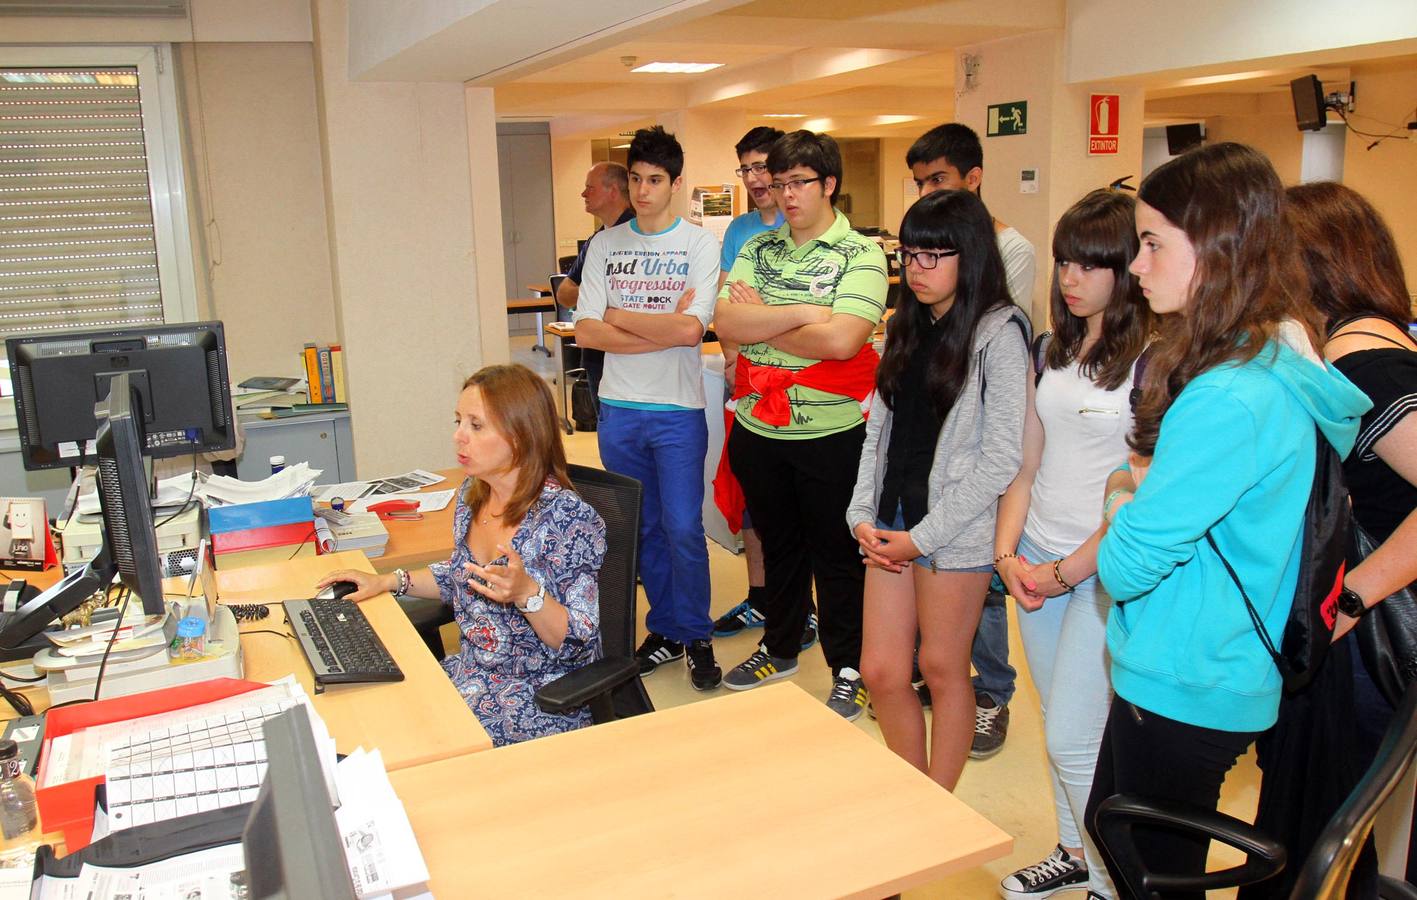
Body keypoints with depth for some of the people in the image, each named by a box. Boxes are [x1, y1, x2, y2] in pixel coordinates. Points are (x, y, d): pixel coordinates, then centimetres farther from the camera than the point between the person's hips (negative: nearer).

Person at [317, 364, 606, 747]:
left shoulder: (568, 517, -21)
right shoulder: (473, 494, 2)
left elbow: (579, 644, -19)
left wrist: (527, 594, -35)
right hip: (471, 673, 7)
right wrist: (388, 581, 8)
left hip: (542, 701, -7)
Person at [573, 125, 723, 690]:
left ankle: (696, 636, 17)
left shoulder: (700, 245, -3)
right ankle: (665, 630, 27)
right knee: (643, 528, 13)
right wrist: (662, 330, -12)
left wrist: (620, 315, -7)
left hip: (678, 411, -3)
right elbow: (586, 332, -3)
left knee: (683, 529, -2)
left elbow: (690, 329, -17)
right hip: (619, 409, 4)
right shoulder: (605, 245, 6)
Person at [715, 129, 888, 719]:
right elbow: (725, 323, -9)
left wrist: (760, 321, -12)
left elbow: (841, 339, -24)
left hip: (831, 434, -5)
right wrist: (802, 313, -19)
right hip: (758, 429, 5)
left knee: (836, 556, 9)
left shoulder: (860, 255, -8)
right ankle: (780, 648, 39)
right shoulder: (757, 249, 7)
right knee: (778, 544, 21)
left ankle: (849, 670, 26)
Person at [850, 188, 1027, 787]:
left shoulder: (998, 334, -9)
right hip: (889, 526, 6)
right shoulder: (905, 328, 12)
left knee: (942, 669, 8)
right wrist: (862, 514, 1)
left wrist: (924, 536, -13)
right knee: (880, 671, 8)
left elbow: (1002, 458, -14)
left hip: (957, 532, -6)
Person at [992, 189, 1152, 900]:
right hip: (1037, 561, 7)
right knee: (1059, 724, 18)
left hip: (1105, 569, -7)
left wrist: (1069, 572, -13)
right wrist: (1007, 553, 0)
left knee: (1073, 740, -2)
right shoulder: (1053, 350, 9)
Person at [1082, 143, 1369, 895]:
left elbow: (1127, 564, -23)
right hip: (1188, 672, 9)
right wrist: (1145, 495, -2)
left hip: (1183, 691, -9)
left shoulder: (1231, 399, -28)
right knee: (1108, 829, 24)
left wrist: (1124, 503, -4)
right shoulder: (1279, 363, 3)